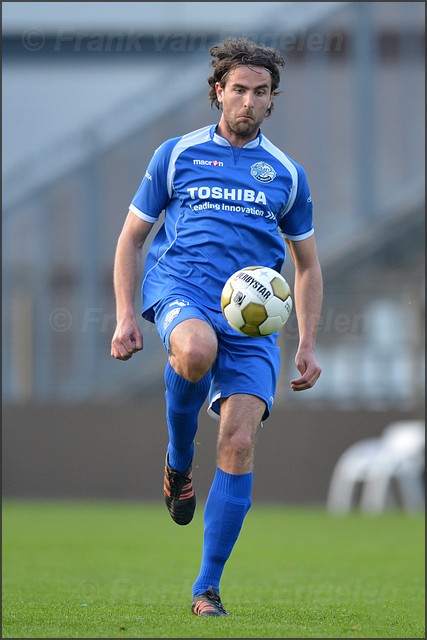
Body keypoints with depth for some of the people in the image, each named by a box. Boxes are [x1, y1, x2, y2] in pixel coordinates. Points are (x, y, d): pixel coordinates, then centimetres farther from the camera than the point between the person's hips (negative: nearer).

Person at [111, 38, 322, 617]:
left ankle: (207, 589, -2)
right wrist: (126, 316, 2)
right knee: (196, 349, -40)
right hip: (180, 288, -2)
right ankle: (179, 461, -10)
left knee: (238, 445, -12)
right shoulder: (177, 155, 11)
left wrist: (308, 346, 13)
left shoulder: (285, 174, 16)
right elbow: (131, 238, 14)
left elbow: (307, 266, 23)